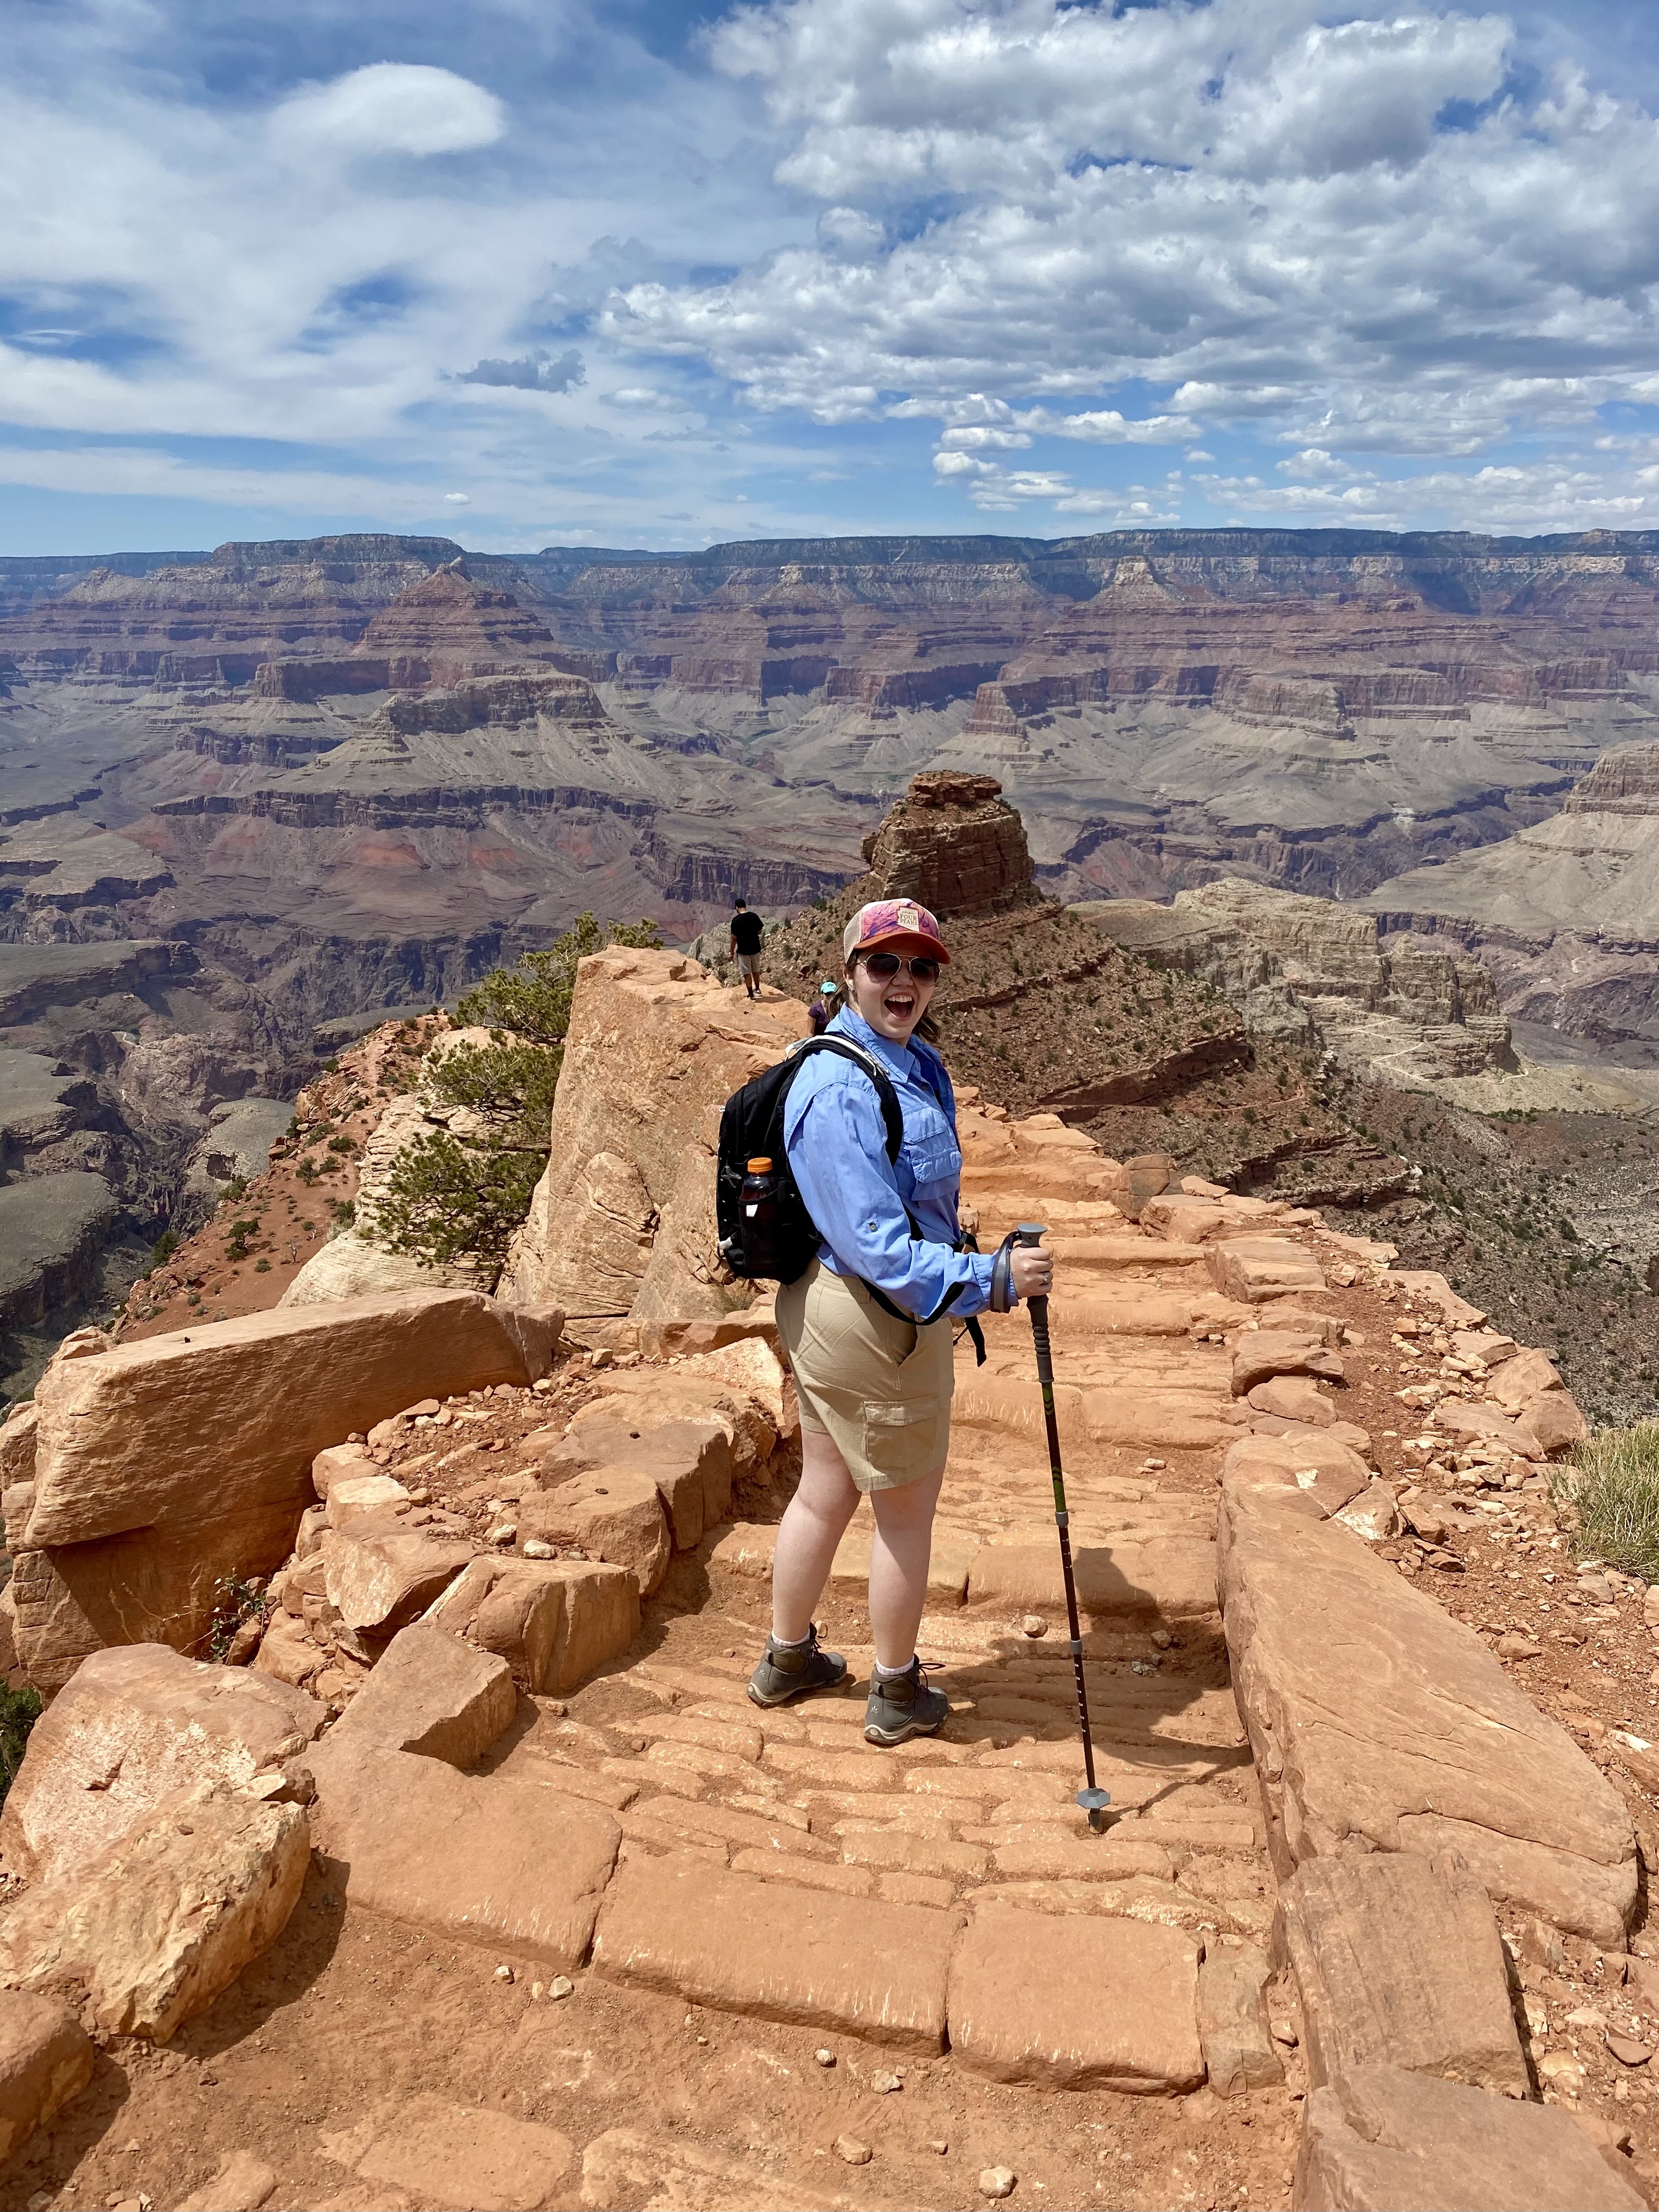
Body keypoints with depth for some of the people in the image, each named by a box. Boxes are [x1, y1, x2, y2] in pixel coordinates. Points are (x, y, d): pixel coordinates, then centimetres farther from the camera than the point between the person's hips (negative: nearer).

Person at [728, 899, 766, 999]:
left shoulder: (736, 920, -16)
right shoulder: (755, 916, -4)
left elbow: (734, 938, -14)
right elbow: (760, 932, 7)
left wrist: (731, 953, -5)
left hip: (743, 951, -5)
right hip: (755, 949, 5)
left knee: (746, 973, 6)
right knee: (756, 971, 22)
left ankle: (751, 995, 10)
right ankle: (757, 990, 37)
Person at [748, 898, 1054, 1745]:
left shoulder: (917, 1061, 3)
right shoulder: (837, 1093, -26)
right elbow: (876, 1248, -29)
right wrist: (992, 1278, -33)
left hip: (826, 1313, 9)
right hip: (877, 1326, -9)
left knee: (825, 1493, 23)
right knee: (907, 1510, 10)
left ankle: (786, 1660, 43)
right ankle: (898, 1695, 31)